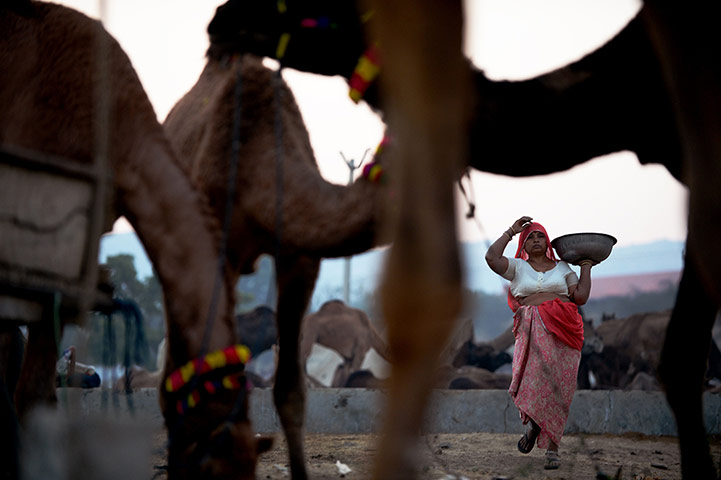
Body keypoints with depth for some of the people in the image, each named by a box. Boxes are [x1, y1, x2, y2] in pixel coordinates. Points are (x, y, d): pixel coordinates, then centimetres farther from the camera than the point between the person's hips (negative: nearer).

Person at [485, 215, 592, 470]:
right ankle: (533, 424, 11)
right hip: (532, 332, -1)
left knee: (559, 391, -3)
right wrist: (511, 231, 4)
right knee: (533, 382, -19)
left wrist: (585, 267, 14)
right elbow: (492, 258, -3)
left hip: (564, 331, 1)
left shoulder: (563, 268, 19)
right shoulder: (518, 267, 15)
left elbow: (581, 297, 10)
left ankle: (552, 449, 3)